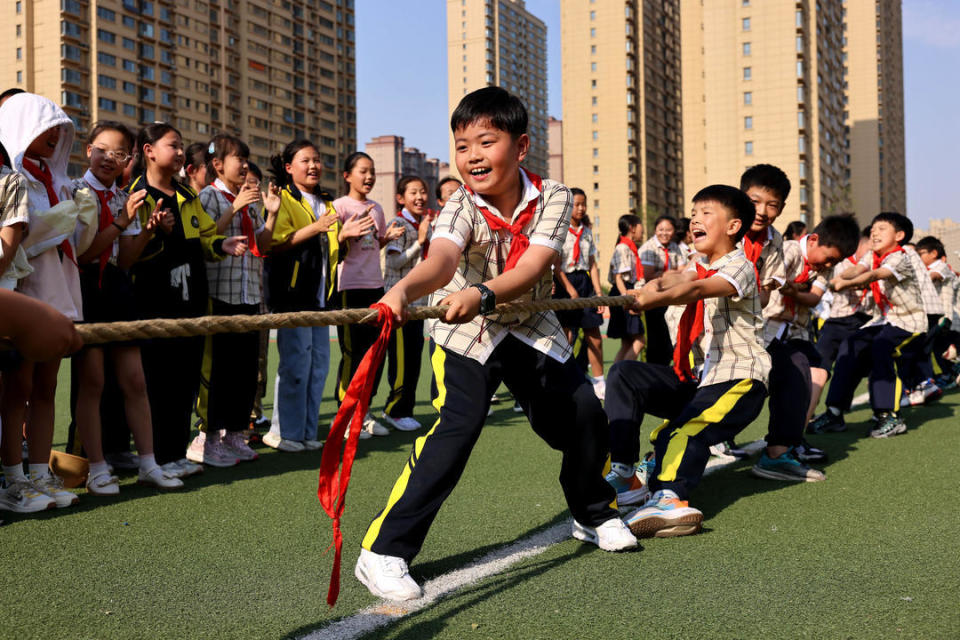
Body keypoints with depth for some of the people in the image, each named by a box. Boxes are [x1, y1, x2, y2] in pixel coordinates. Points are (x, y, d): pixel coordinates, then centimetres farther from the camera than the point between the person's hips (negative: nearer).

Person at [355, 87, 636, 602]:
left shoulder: (552, 197, -17)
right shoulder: (462, 207, -23)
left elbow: (531, 268, -33)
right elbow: (441, 259, -44)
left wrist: (480, 295, -53)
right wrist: (403, 289, -68)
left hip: (532, 328, 4)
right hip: (466, 333, -4)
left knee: (584, 414, 3)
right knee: (457, 426, -21)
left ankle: (593, 514, 33)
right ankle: (383, 551, -18)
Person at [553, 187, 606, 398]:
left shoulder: (587, 231, 12)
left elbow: (592, 264, 11)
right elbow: (556, 265, -10)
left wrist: (598, 291, 3)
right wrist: (570, 290, -16)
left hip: (585, 281, 5)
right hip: (565, 284, -5)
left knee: (594, 336, 5)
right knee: (567, 335, -6)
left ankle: (599, 383, 13)